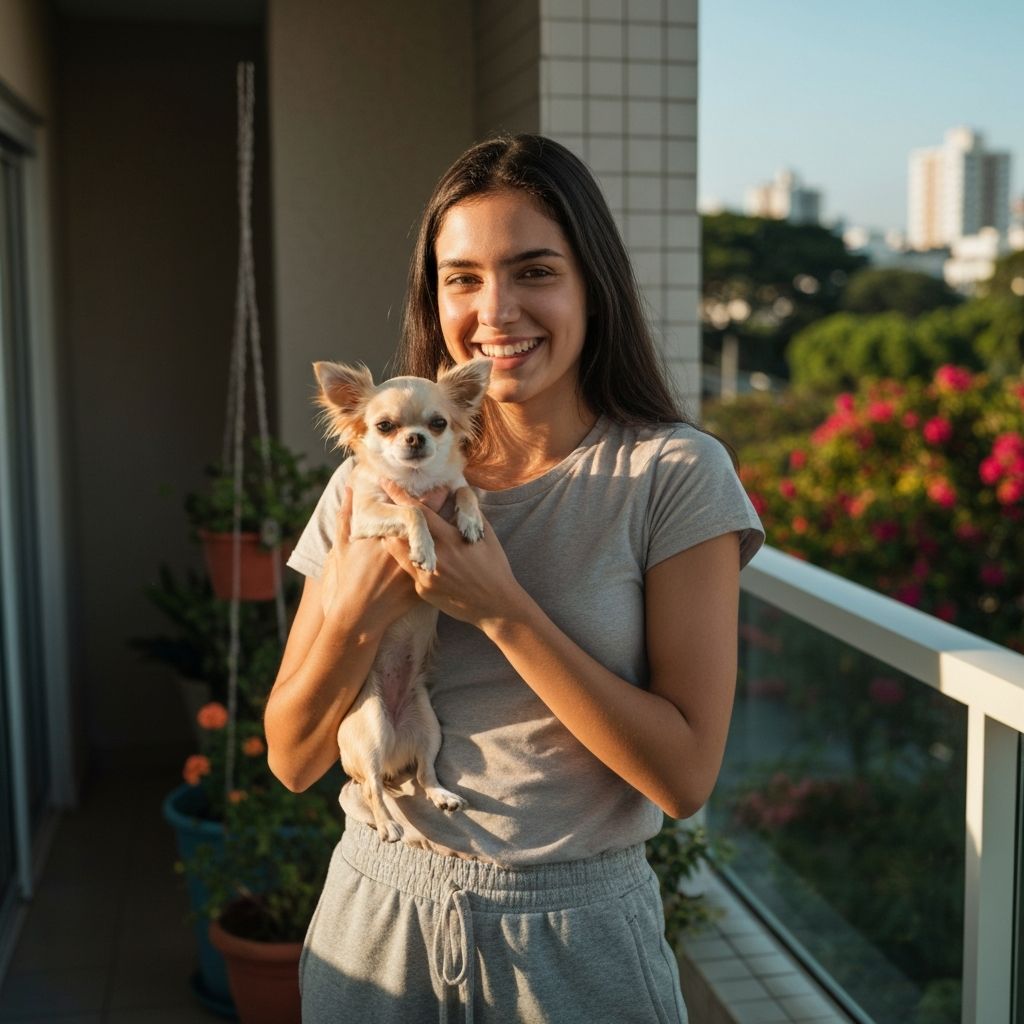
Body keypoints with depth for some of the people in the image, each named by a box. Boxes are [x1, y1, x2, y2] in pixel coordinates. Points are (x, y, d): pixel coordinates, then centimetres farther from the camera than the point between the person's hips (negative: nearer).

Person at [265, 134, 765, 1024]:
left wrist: (500, 609, -23)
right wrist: (357, 614, -19)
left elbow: (685, 775, -15)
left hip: (576, 931, -2)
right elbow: (293, 761, 0)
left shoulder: (672, 474, -11)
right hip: (379, 912, 3)